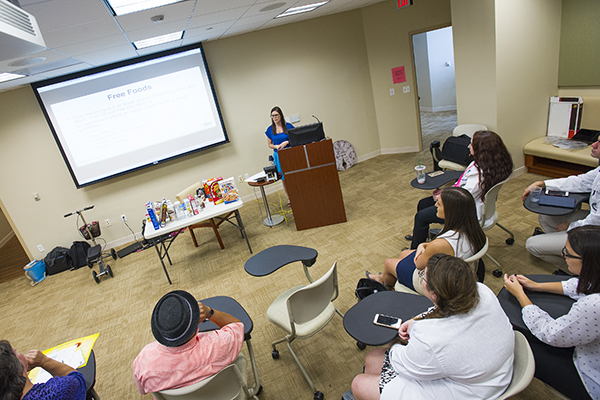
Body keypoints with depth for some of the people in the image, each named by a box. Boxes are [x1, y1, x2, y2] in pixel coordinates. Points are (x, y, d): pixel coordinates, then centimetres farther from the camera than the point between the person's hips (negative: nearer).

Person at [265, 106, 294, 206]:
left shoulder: (288, 126, -2)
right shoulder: (270, 130, 2)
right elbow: (270, 145, 9)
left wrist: (287, 142, -16)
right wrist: (276, 146, -12)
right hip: (278, 155, 2)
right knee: (284, 179, 7)